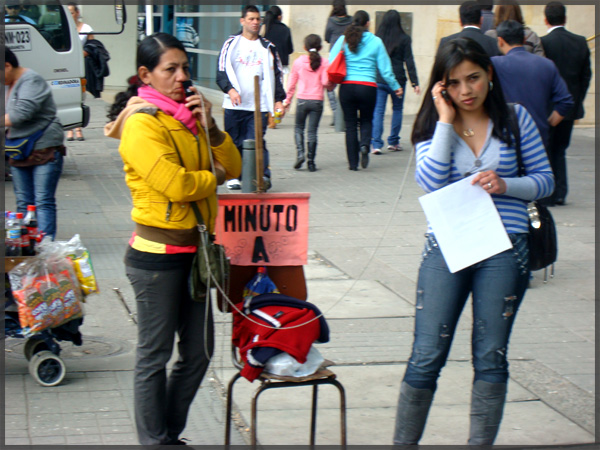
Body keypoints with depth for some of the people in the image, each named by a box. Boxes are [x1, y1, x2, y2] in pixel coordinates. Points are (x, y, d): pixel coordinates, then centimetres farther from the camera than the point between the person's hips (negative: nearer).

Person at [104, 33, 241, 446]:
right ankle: (155, 441, 15)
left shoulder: (188, 116, 10)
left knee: (199, 351, 14)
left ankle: (170, 435, 27)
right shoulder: (142, 124, -14)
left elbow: (233, 167, 9)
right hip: (157, 253, -8)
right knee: (155, 355, 3)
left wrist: (209, 126, -6)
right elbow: (175, 184, -23)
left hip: (193, 249, 8)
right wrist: (214, 177, -4)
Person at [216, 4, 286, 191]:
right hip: (234, 105, 0)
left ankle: (264, 176, -16)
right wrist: (230, 89, -17)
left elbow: (276, 74, 15)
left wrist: (278, 99, 5)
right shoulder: (231, 43, 7)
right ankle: (234, 176, 14)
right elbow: (222, 71, 0)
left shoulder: (268, 47, 13)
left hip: (259, 105, 0)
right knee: (234, 142, 4)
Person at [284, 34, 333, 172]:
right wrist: (331, 86, 14)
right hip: (317, 100, 0)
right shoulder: (323, 63, -2)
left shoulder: (298, 62, 3)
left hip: (302, 100, 0)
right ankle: (311, 162, 3)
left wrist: (288, 100, 19)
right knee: (312, 131, 4)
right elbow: (325, 82, -10)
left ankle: (300, 154, -4)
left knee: (299, 128, 16)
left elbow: (292, 83, 9)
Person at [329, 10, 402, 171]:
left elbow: (331, 63, 1)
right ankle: (364, 145, -12)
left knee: (350, 124, 9)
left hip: (347, 87, 1)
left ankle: (353, 162, 6)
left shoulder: (343, 40, 2)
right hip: (368, 87, -1)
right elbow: (385, 69, 2)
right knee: (366, 120, 18)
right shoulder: (375, 42, 0)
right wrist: (395, 86, 14)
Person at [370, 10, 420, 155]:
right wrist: (415, 82, -2)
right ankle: (393, 141, 19)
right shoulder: (404, 39, -5)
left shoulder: (377, 38, -1)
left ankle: (376, 144, -9)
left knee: (378, 111, 2)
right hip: (397, 80, -1)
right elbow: (409, 61, -5)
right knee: (397, 109, 16)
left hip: (379, 80, 1)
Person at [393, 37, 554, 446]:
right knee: (426, 357, 1)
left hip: (504, 250, 0)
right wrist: (446, 120, -10)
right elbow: (430, 183, -13)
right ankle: (404, 442, 12)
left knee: (491, 358, 6)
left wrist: (505, 185, -12)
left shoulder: (515, 119, 4)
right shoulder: (434, 126, 4)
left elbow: (545, 179, 7)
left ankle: (481, 443, 17)